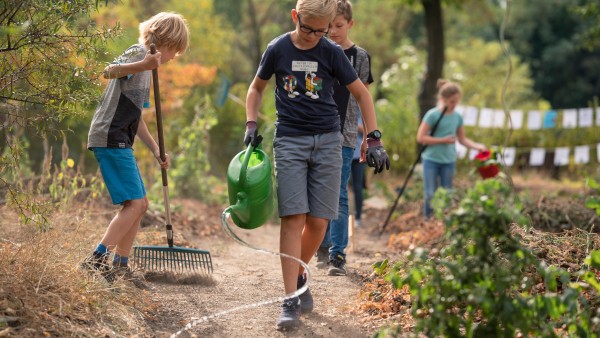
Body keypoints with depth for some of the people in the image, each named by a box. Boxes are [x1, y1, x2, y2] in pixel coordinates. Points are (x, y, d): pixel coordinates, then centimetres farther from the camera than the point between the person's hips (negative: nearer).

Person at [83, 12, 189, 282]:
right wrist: (142, 65, -46)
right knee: (134, 203, -14)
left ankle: (120, 267, 16)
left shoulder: (145, 62, 24)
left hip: (119, 142, 10)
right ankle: (96, 261, -16)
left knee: (139, 204, 12)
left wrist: (155, 149, 21)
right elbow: (110, 71, -29)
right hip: (110, 138, -10)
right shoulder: (138, 52, -6)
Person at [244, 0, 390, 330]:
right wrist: (251, 124, 3)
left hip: (327, 141, 1)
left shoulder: (331, 53, -1)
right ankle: (290, 300, -12)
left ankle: (300, 277, 25)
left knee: (318, 220, -2)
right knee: (293, 218, -11)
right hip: (289, 141, -1)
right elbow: (256, 87, 17)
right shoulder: (277, 49, 1)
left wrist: (373, 139, -1)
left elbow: (361, 93, 6)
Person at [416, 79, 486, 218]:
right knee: (431, 194, -2)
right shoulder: (432, 115, -12)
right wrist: (443, 140, -17)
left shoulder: (457, 117, 3)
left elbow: (462, 139, 10)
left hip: (449, 161, 4)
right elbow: (420, 137, -13)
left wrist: (477, 146, -6)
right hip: (431, 160, -4)